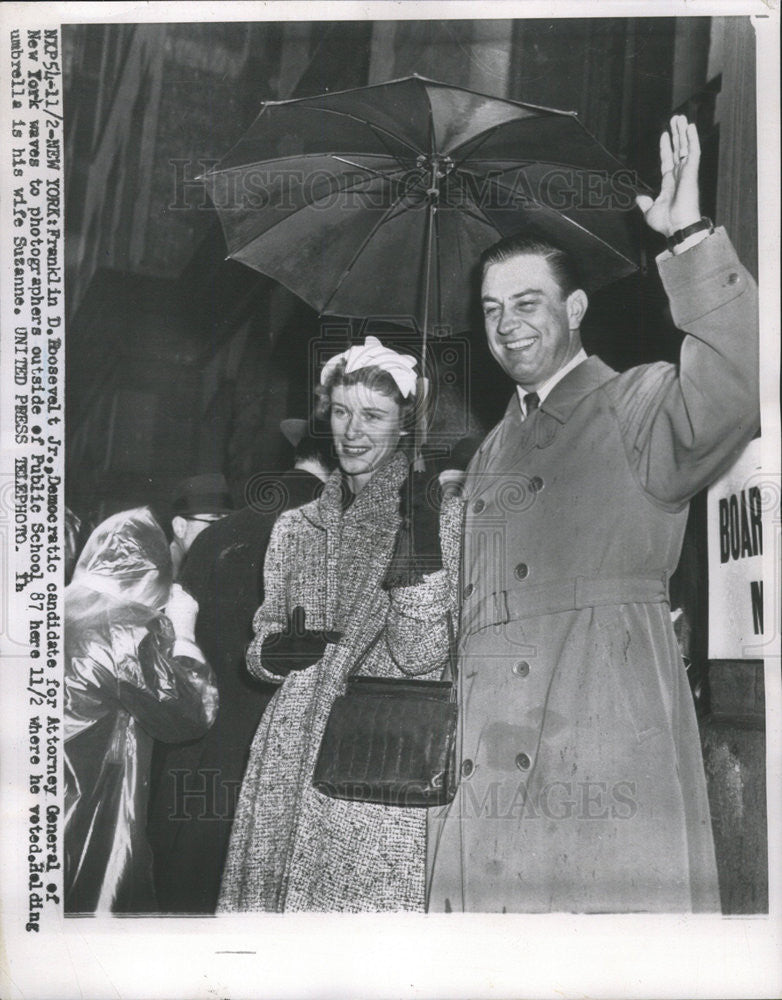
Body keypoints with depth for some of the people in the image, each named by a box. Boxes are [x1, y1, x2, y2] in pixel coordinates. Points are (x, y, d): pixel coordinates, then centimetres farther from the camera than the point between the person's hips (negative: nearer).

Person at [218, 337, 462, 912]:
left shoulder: (443, 521, 1)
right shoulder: (297, 527, 14)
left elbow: (418, 656, -9)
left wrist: (418, 541, -18)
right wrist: (273, 652, -4)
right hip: (292, 764, 4)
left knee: (375, 898, -8)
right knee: (281, 895, 3)